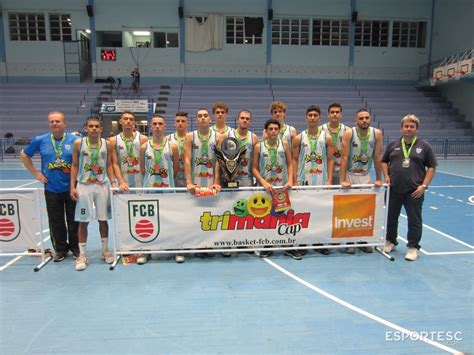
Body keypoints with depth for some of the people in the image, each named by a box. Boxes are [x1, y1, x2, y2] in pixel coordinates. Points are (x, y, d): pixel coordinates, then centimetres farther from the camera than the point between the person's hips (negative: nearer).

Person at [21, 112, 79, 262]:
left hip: (71, 187, -1)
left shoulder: (75, 140, -5)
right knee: (56, 221, 9)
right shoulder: (40, 140, 0)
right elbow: (24, 155, 14)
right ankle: (60, 249, 25)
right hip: (51, 189, 2)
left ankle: (76, 248, 24)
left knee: (74, 220, 7)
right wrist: (35, 173, 7)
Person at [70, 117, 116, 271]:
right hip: (84, 185, -1)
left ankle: (105, 251, 23)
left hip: (102, 185, 1)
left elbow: (109, 165, 7)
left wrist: (113, 182, -3)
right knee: (83, 221, 3)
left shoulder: (106, 144, 2)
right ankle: (82, 255, 14)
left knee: (103, 219, 8)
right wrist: (72, 187, -4)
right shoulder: (78, 144, -2)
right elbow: (74, 166, 1)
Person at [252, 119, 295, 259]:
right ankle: (266, 247, 17)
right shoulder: (259, 146, 1)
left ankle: (289, 247, 13)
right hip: (266, 187, -1)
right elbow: (254, 168, 0)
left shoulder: (284, 144, 6)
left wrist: (290, 180, -6)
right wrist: (264, 182, -12)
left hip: (283, 187, 1)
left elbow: (290, 164, 8)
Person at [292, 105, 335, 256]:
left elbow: (330, 160, 4)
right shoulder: (299, 138, 3)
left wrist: (329, 180, -5)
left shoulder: (327, 137, 5)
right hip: (303, 180, -1)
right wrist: (295, 181, -5)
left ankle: (318, 242, 19)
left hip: (321, 181, 1)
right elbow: (294, 160, 2)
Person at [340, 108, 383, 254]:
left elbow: (377, 158, -1)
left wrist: (378, 179, 1)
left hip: (366, 176, 3)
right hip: (350, 175, -2)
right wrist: (342, 180, -20)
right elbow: (345, 158, -16)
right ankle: (349, 242, 14)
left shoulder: (377, 133, -6)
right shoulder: (349, 133, -14)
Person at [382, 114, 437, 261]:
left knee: (414, 220, 5)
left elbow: (432, 167, 1)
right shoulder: (393, 144, 6)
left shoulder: (424, 146, -1)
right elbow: (384, 161, 16)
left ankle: (413, 247, 20)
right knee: (391, 217, 14)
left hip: (414, 191, -2)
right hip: (394, 189, 3)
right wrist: (386, 176, 0)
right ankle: (391, 241, 32)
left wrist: (424, 185, -7)